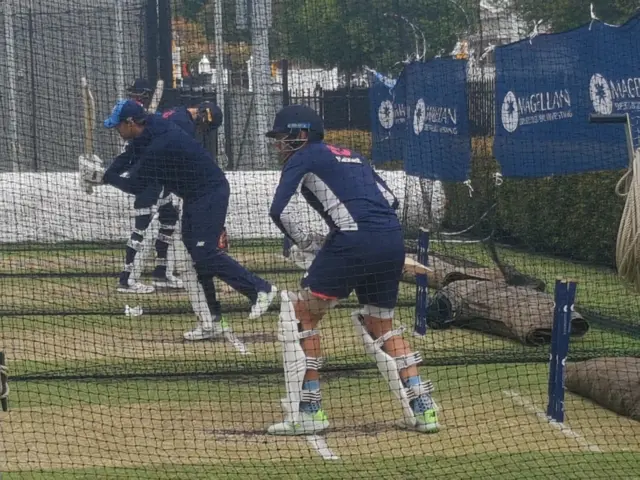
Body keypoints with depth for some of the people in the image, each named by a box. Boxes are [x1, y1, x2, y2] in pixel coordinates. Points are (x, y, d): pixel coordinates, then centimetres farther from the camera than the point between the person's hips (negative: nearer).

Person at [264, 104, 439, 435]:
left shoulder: (303, 157, 8)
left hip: (354, 239, -7)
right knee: (380, 325, 23)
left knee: (302, 314, 6)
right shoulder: (351, 156, 28)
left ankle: (309, 410, 0)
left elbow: (278, 211, -1)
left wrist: (306, 242, 12)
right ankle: (422, 408, 13)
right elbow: (391, 200, 25)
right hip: (393, 239, 7)